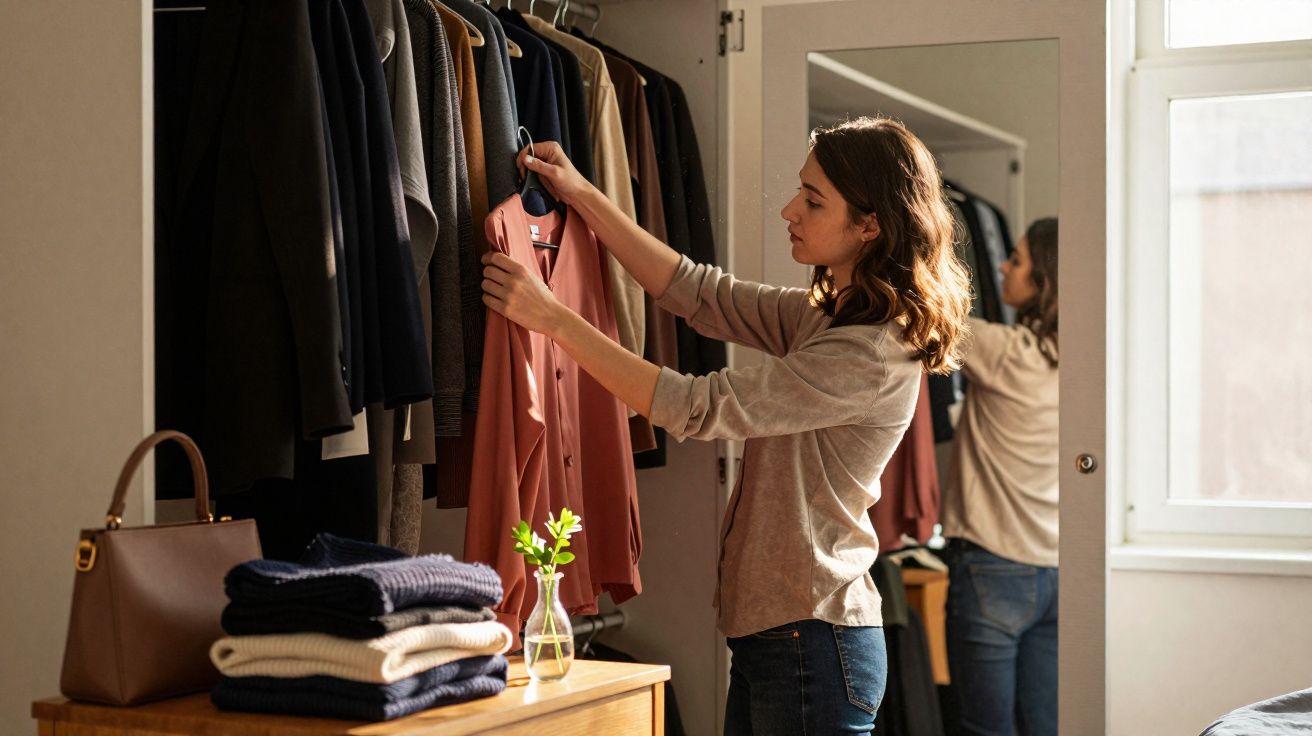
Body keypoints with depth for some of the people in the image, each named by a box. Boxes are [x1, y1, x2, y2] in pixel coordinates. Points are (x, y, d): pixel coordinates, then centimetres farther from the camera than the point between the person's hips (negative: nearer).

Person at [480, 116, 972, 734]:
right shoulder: (822, 315, 9)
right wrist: (580, 195, 6)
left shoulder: (870, 356, -20)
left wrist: (552, 317, -18)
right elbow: (697, 293, 11)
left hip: (812, 642, -9)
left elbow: (695, 408, -21)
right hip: (770, 633, 9)